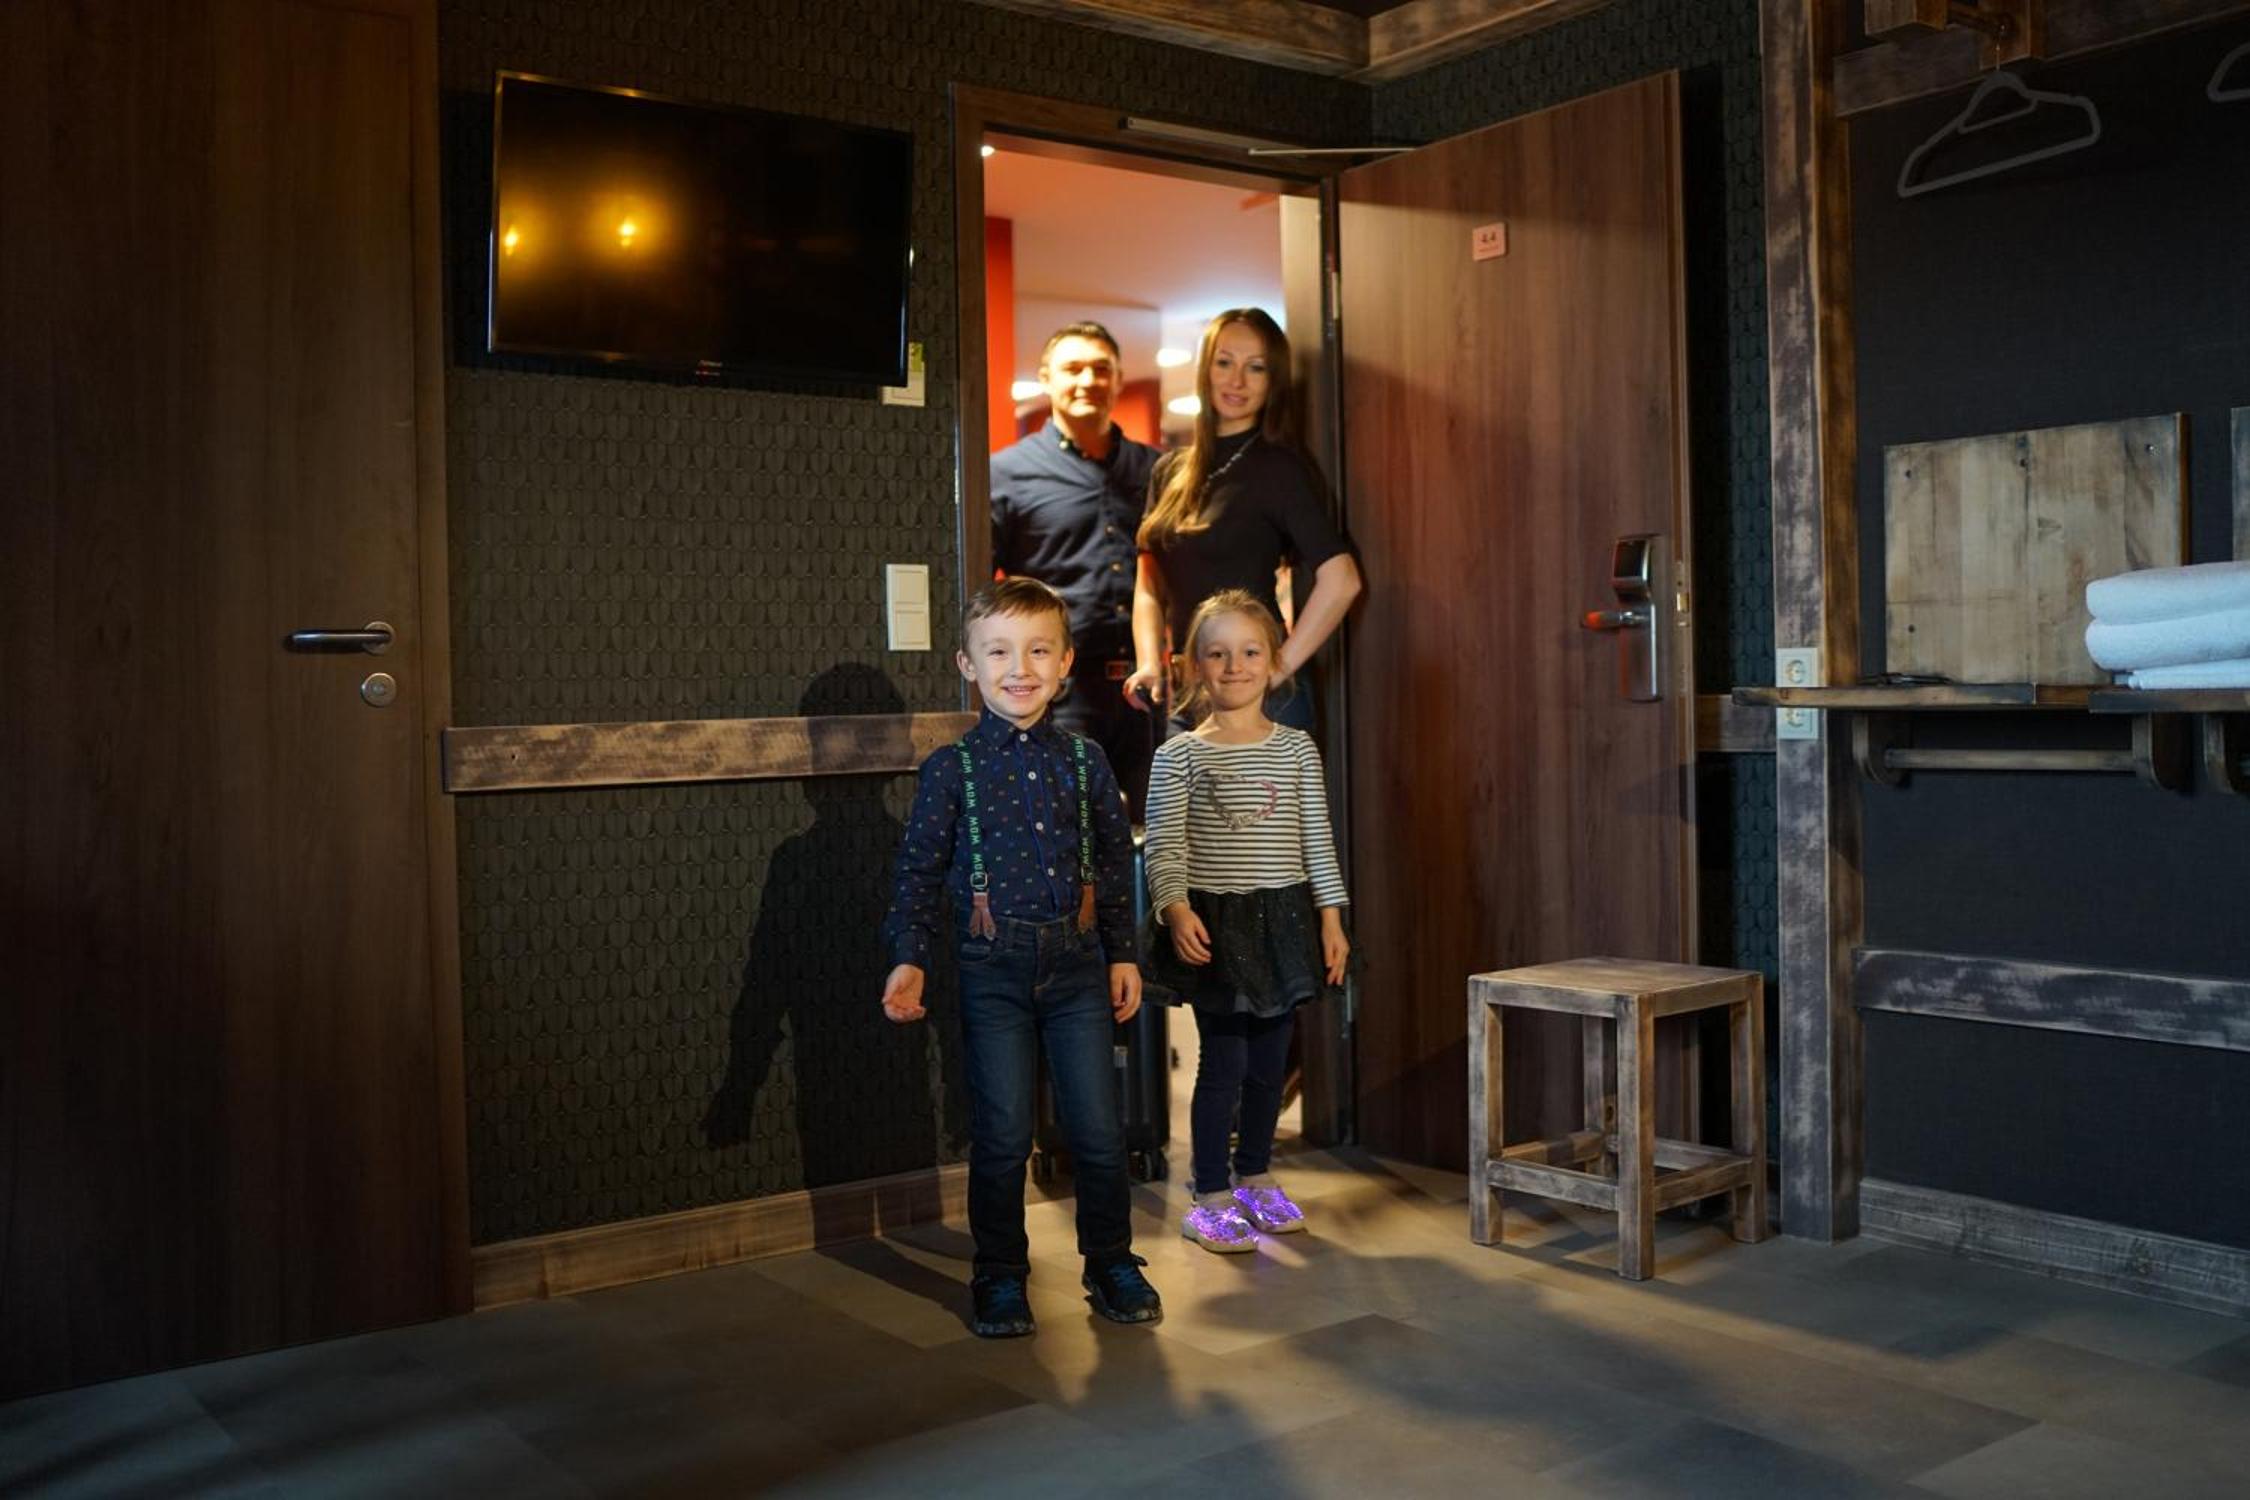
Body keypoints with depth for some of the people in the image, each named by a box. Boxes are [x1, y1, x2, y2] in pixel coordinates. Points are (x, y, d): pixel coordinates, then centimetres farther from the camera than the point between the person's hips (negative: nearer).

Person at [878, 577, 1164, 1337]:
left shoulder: (1084, 761, 5)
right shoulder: (950, 769, -2)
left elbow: (1116, 861, 11)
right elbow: (919, 868, 0)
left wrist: (1124, 954, 10)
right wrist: (909, 959, -10)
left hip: (1077, 961, 2)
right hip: (993, 967, -2)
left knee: (1098, 1127, 5)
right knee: (1002, 1133, 4)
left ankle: (1111, 1262, 24)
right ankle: (1000, 1275, 21)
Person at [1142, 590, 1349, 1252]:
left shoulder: (1296, 749, 5)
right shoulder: (1178, 756, -4)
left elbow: (1318, 840, 7)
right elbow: (1164, 847, -8)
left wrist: (1331, 918, 3)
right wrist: (1175, 908, -22)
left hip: (1284, 919, 4)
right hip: (1213, 927, -3)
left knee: (1270, 1060, 12)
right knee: (1224, 1061, -3)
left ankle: (1255, 1177, 29)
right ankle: (1209, 1198, 9)